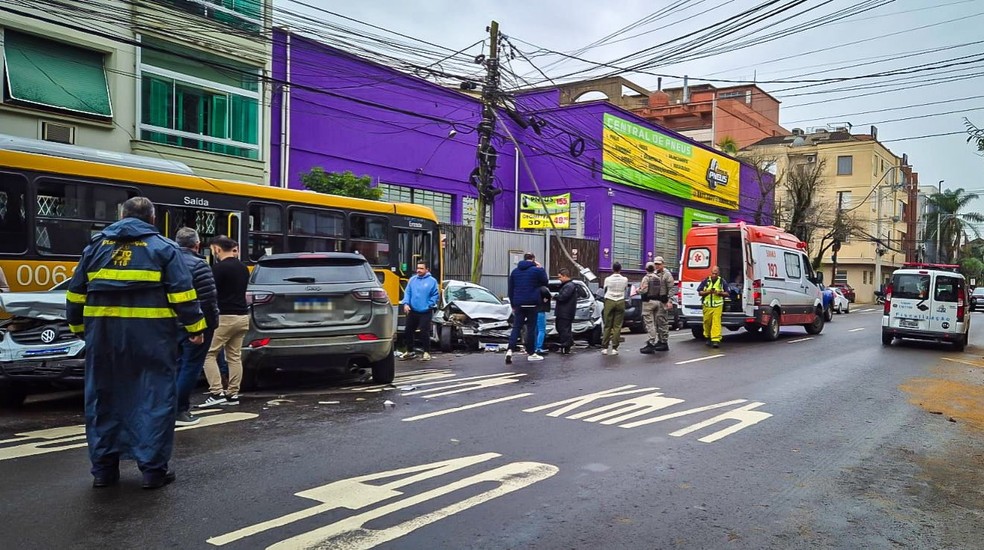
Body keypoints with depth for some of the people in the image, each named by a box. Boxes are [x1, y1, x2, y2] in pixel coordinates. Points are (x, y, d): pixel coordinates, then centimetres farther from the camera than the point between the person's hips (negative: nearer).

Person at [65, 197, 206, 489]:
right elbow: (182, 292, -7)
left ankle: (103, 469, 20)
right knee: (155, 399, 2)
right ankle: (153, 469, 3)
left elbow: (76, 292, 14)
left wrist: (79, 327, 24)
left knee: (104, 398, 13)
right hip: (151, 334, -4)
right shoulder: (163, 247, 1)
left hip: (103, 333, 4)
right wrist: (195, 327, -2)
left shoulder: (96, 245, 12)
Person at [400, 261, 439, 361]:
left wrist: (429, 305, -10)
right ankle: (410, 351, 26)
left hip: (425, 312, -5)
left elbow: (435, 295, -3)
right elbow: (407, 292, 4)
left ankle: (426, 352, 8)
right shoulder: (412, 279, 6)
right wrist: (406, 303, -9)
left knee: (425, 332, -5)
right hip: (412, 311, 5)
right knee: (408, 331, 11)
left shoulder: (432, 281, -5)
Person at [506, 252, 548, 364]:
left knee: (516, 327, 4)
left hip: (518, 304, 4)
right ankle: (531, 353, 8)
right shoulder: (537, 270, -4)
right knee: (531, 328, 4)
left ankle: (510, 349, -14)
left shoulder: (515, 271, 11)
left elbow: (510, 290, 14)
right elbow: (545, 282, 10)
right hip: (532, 304, -4)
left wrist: (513, 305, 19)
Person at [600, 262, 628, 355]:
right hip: (620, 302, 0)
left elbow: (605, 290, 7)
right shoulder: (625, 279, -1)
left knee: (607, 325, 4)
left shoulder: (608, 279, -3)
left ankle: (604, 347, 3)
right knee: (617, 326, 2)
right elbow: (625, 288, 12)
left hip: (609, 302, 0)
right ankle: (614, 348, 0)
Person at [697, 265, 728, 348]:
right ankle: (708, 338, 27)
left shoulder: (722, 281, 5)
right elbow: (699, 292, 7)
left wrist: (720, 293, -12)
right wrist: (707, 292, -11)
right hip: (707, 306, 2)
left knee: (716, 322, -12)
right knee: (707, 322, 8)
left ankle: (716, 340, -16)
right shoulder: (705, 281, 6)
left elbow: (727, 294, 7)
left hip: (717, 306, -2)